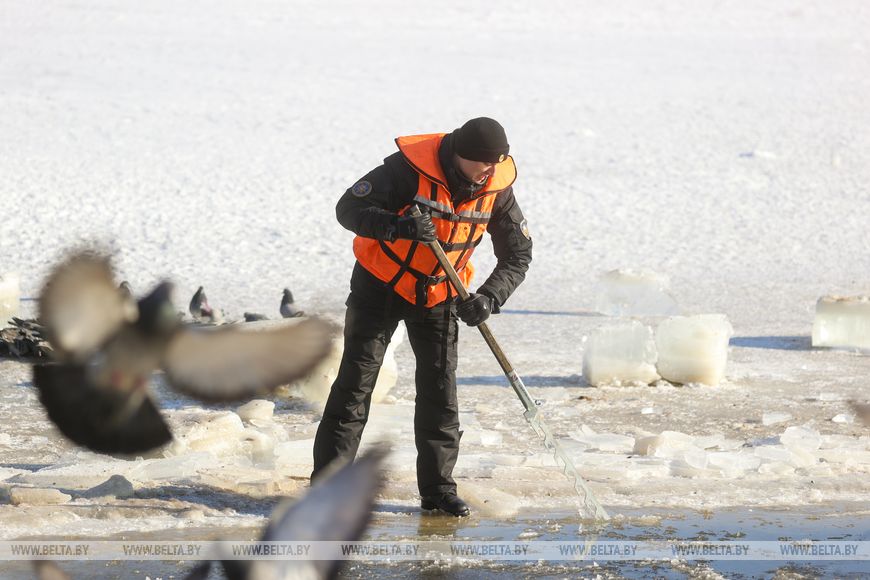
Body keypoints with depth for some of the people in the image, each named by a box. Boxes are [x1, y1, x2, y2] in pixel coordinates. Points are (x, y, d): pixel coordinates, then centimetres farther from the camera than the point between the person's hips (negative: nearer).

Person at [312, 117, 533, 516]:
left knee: (440, 389, 3)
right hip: (381, 284, -4)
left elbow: (517, 254, -4)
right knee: (356, 382, -5)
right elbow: (349, 208, -26)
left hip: (439, 296, 4)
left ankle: (437, 487, 13)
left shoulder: (497, 186, -12)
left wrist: (489, 298, -21)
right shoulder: (411, 167, -26)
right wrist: (400, 226, -43)